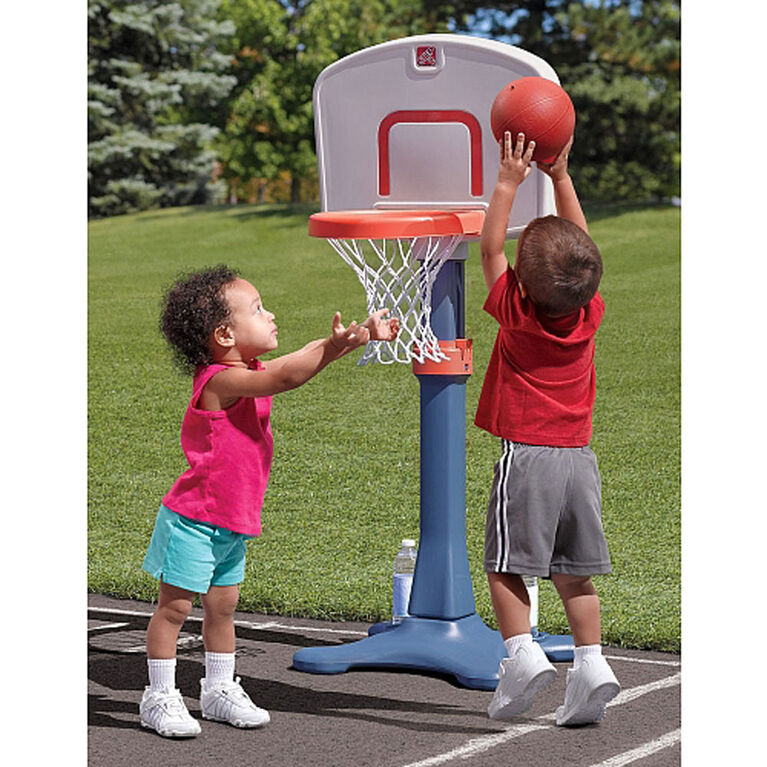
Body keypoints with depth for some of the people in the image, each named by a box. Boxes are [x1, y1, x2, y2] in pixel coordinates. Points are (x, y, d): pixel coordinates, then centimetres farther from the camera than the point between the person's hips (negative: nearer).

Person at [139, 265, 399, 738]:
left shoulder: (251, 371, 5)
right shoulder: (220, 381, -24)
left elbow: (304, 359, 8)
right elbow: (285, 377, -37)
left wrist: (363, 335, -2)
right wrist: (333, 348, -45)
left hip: (232, 524, 9)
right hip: (194, 521, -9)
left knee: (223, 606, 16)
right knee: (174, 607, 1)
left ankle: (220, 690, 27)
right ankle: (159, 697, 10)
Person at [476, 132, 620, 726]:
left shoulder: (518, 314, -9)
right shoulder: (590, 314, 1)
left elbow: (490, 248, 1)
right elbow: (581, 250, 14)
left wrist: (509, 183, 3)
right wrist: (560, 176, 14)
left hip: (527, 455, -5)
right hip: (580, 455, 5)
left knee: (505, 566, 1)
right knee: (574, 575, 9)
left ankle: (522, 654, -13)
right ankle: (591, 663, 1)